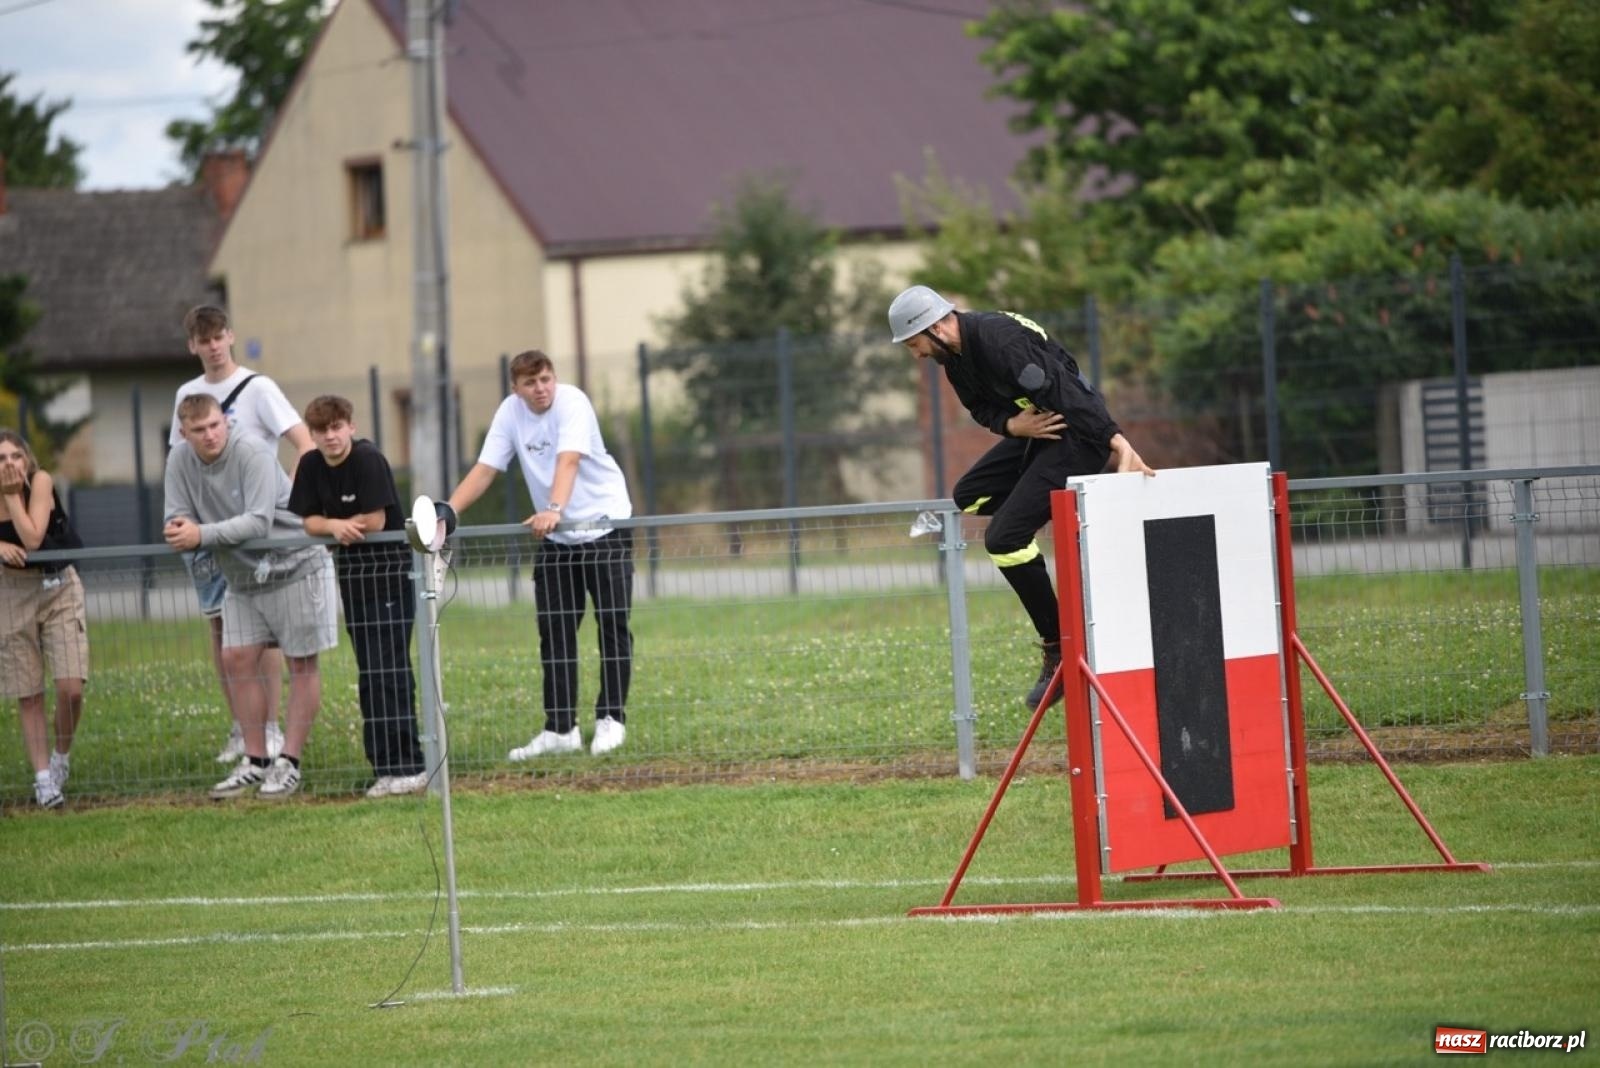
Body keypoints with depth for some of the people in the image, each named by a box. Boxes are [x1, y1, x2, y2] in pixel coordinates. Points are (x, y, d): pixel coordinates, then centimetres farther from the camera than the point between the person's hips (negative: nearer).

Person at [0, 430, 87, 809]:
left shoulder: (40, 482, -16)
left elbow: (32, 540, -24)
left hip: (59, 587, -2)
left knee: (70, 688, -11)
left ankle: (61, 756, 16)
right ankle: (44, 779, 13)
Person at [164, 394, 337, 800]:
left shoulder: (252, 456, -23)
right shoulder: (181, 461, -5)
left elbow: (258, 522, -31)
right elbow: (179, 519, -4)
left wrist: (203, 534, -37)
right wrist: (178, 529, -28)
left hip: (293, 564, -6)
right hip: (243, 577, 6)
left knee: (301, 662, -1)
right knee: (237, 659, 1)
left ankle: (289, 763, 3)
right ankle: (256, 761, 8)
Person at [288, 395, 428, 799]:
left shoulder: (368, 460, -16)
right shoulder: (311, 466, 4)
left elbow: (374, 521, -18)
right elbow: (309, 522, 5)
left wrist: (333, 524, -4)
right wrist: (336, 526, -16)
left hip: (389, 567, -7)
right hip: (352, 569, 7)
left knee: (388, 669, -12)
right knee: (369, 671, 9)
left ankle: (405, 765, -13)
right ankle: (386, 764, 13)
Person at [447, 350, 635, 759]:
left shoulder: (572, 403, -19)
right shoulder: (510, 412, -5)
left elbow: (568, 461, -34)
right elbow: (484, 470, -6)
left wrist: (554, 509, -49)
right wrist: (447, 510, -20)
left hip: (604, 523, -5)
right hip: (555, 538, 5)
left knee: (613, 625, -3)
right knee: (554, 630, 1)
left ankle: (611, 719, 7)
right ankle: (561, 729, 5)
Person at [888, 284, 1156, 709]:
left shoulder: (997, 339, -26)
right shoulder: (954, 354, 5)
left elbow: (1061, 389, -33)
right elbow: (981, 406, 14)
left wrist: (1117, 442, -40)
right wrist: (1012, 424, -11)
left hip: (1078, 434, -10)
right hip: (1035, 430, 10)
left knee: (1004, 537, -14)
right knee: (969, 496, 18)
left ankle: (1059, 649, -4)